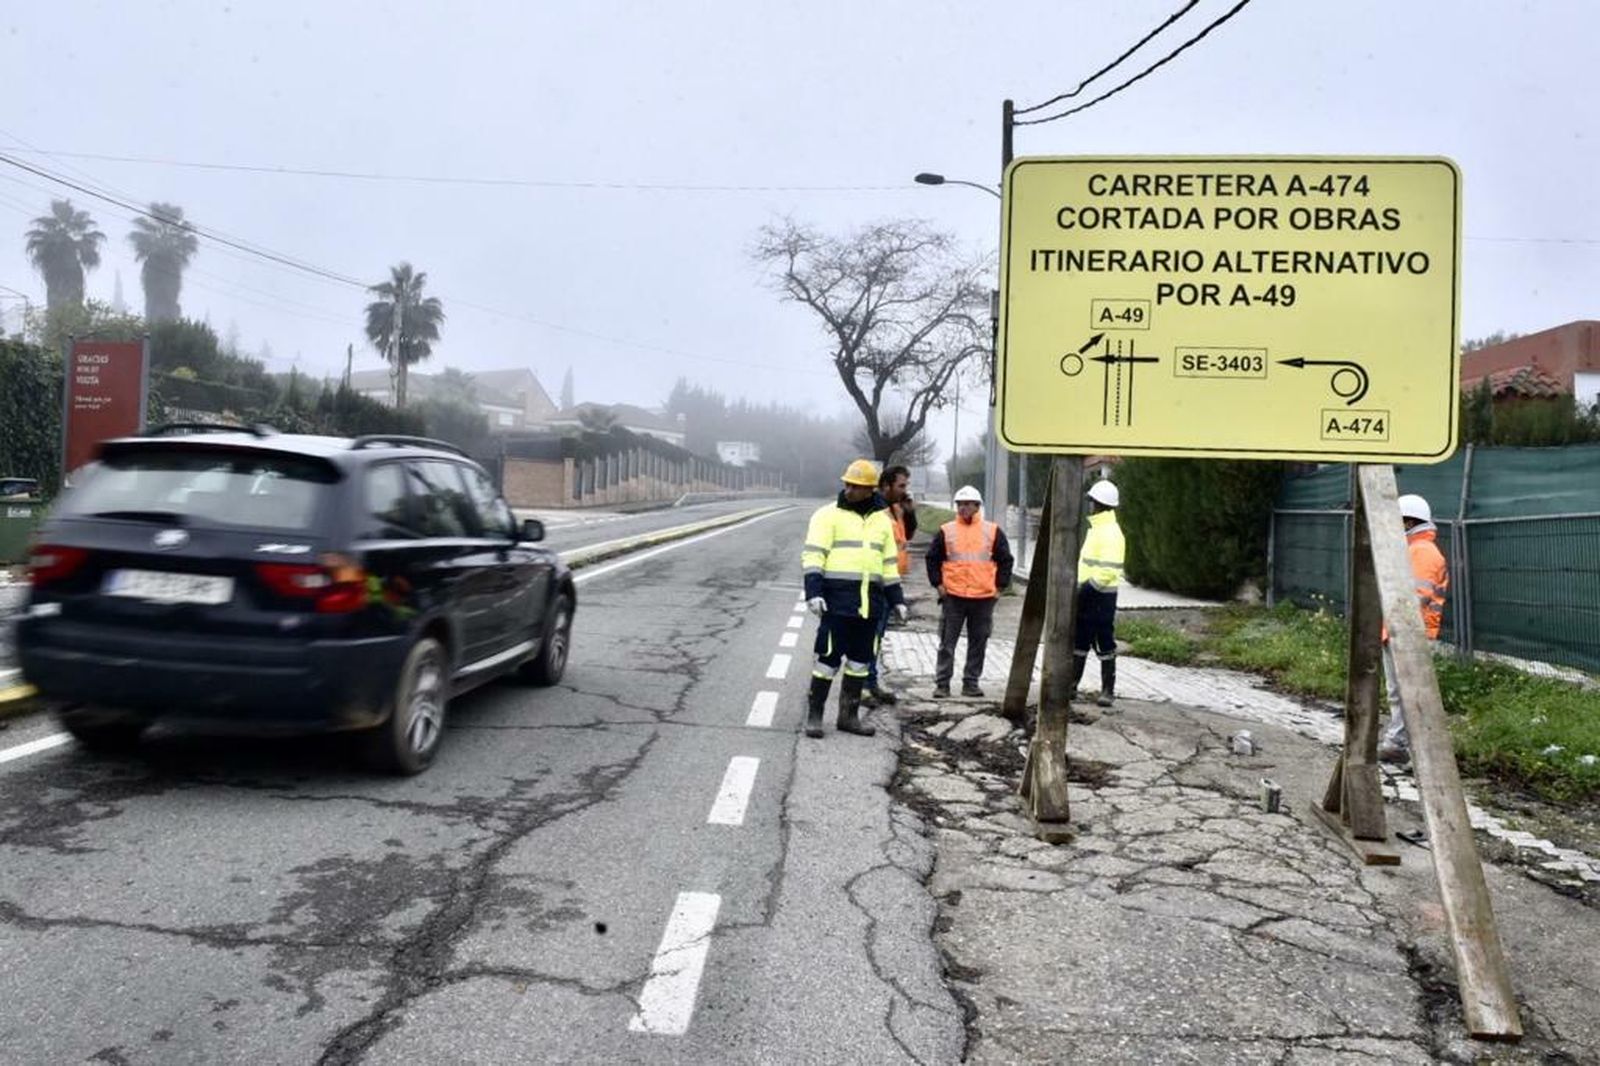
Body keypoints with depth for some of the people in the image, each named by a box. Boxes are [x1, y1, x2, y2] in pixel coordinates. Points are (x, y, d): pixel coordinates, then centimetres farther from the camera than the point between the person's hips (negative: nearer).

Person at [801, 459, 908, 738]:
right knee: (830, 656, -4)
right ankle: (814, 714, 8)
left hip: (869, 602, 6)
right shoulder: (828, 515, -3)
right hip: (837, 599, -5)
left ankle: (849, 715, 22)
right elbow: (812, 555, -10)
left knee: (861, 658, 11)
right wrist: (813, 592, -20)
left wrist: (897, 599, 17)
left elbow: (889, 564, 21)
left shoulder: (882, 520, 14)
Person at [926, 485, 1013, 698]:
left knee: (978, 643, 7)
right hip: (953, 596, -1)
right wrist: (937, 583, 1)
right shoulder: (946, 531, 4)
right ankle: (942, 683, 7)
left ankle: (971, 683, 16)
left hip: (984, 597, 1)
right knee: (947, 642, 1)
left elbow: (1005, 560, 9)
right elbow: (933, 558, 9)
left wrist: (999, 586, 3)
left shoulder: (993, 531, 4)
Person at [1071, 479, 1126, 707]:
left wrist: (1086, 588, -22)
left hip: (1101, 597, -10)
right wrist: (1080, 586, 15)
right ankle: (1071, 683, 20)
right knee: (1079, 642, 13)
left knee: (1105, 645, 0)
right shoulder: (1096, 529, 16)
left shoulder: (1110, 533, -17)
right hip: (1086, 596, 10)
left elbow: (1108, 571, -24)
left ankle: (1108, 690, 8)